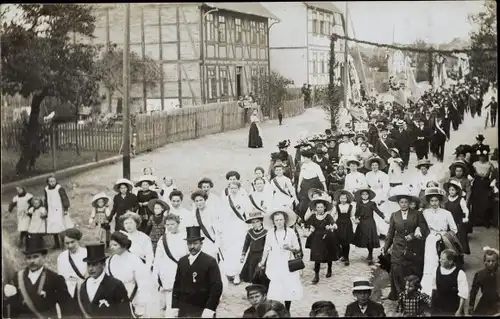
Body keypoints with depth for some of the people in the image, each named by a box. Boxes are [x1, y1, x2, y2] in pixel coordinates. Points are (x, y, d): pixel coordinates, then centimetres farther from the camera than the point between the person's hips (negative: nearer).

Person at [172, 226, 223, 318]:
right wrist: (175, 306, 5)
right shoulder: (182, 261, 9)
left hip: (202, 311, -4)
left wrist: (210, 309, -17)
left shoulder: (210, 262, -7)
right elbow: (177, 285, 11)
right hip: (183, 311, 5)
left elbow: (217, 287, -12)